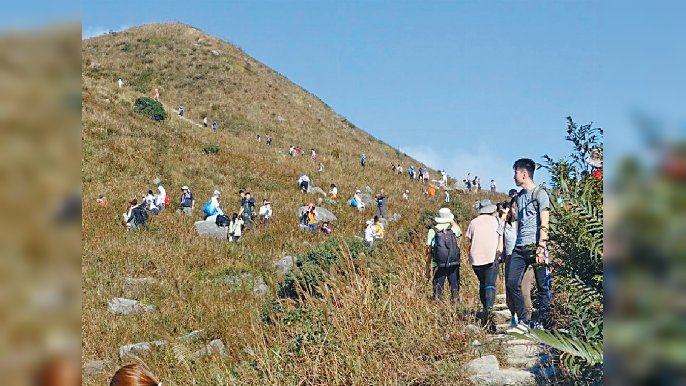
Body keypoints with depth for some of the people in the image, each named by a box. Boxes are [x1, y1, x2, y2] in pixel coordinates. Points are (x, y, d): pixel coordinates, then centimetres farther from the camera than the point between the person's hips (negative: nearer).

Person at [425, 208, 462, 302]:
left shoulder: (432, 231, -1)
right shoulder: (454, 229, 1)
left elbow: (429, 251, 1)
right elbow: (460, 232, 29)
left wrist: (428, 269, 7)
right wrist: (452, 221, 29)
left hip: (439, 266, -1)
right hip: (454, 265, 1)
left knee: (438, 290, 4)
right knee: (455, 288, 9)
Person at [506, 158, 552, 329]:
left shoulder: (540, 193, -3)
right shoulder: (519, 197, 18)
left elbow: (544, 224, -10)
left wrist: (540, 249, -16)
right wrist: (516, 243, 17)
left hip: (535, 246, -7)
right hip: (519, 247, 7)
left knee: (542, 286, 0)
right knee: (511, 283, 0)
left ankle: (542, 322, 8)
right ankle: (523, 320, 8)